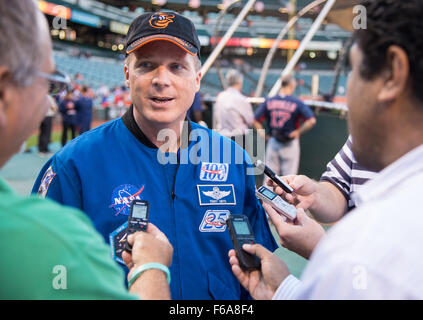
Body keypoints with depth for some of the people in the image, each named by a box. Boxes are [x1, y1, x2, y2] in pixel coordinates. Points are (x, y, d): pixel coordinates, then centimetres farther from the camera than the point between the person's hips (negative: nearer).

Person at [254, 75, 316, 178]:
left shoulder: (268, 101, -1)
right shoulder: (296, 103, -11)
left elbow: (255, 120, 0)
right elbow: (311, 121, -19)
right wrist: (299, 131, -7)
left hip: (272, 142, 3)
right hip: (290, 143, -3)